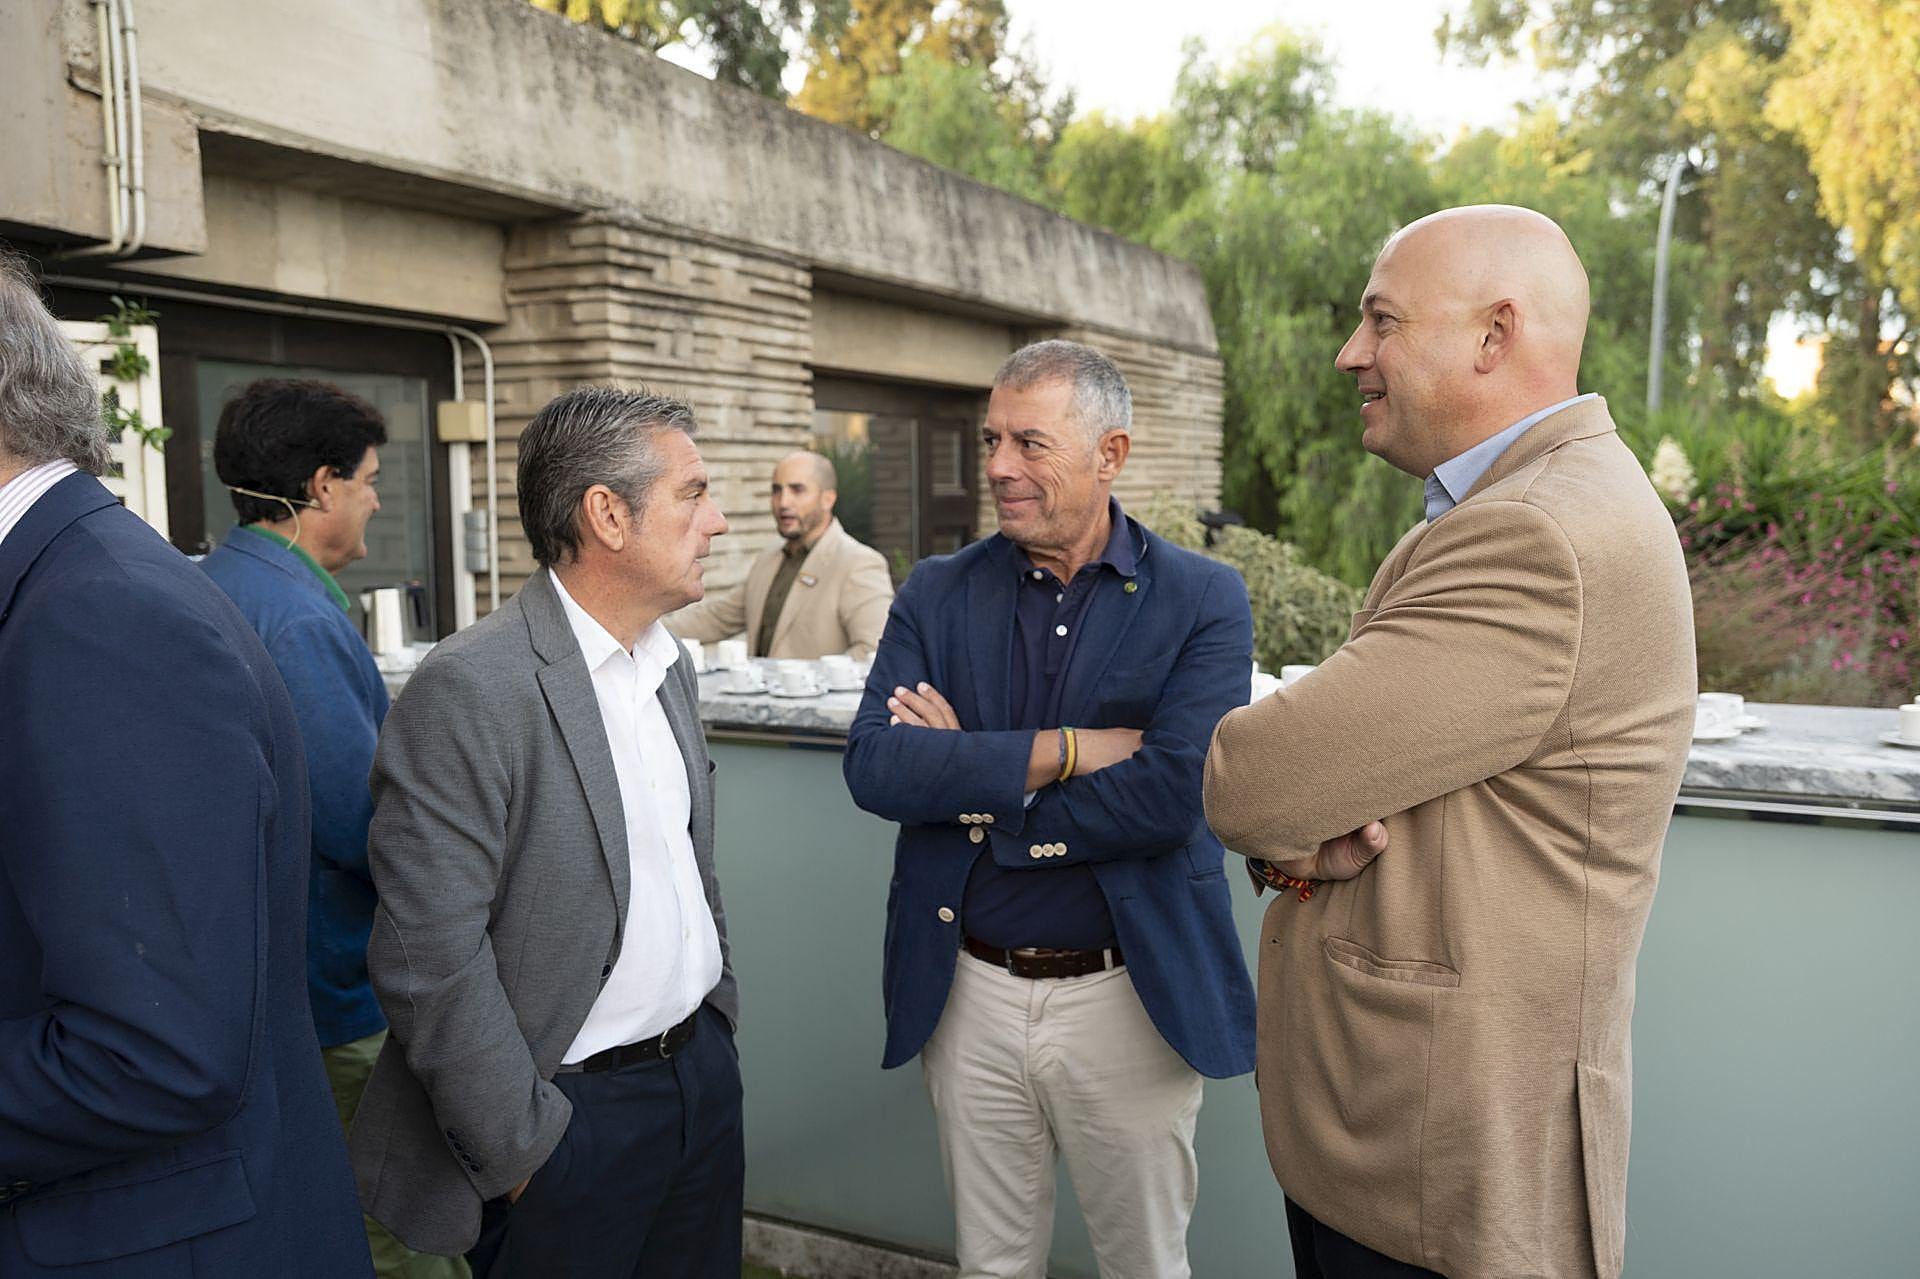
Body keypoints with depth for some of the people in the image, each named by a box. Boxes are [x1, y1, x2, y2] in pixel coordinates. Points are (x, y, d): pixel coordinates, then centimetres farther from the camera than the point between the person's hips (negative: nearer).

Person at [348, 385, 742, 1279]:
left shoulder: (669, 664, 7)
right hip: (574, 1115, -7)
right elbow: (430, 960, -21)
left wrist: (716, 1019, 15)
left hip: (703, 1073, 8)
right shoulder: (466, 692, -20)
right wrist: (522, 1153, -16)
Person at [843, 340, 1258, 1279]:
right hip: (968, 994, 3)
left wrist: (969, 774, -15)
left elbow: (1171, 793, -21)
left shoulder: (1203, 600, -7)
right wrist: (1068, 750, -20)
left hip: (1130, 1000, -2)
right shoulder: (936, 594, 1)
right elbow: (873, 767, -13)